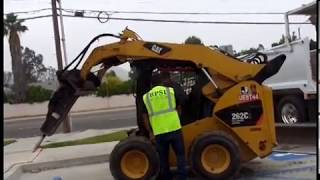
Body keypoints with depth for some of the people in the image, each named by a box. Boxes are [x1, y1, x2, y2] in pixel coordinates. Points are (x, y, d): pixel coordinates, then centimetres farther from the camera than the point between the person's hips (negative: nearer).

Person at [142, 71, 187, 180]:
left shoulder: (146, 97, 8)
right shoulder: (170, 91, 4)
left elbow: (145, 117, 7)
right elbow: (179, 108, 15)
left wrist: (150, 132, 12)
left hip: (159, 132, 2)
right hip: (174, 129, -1)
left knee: (163, 158, 14)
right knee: (180, 154, 11)